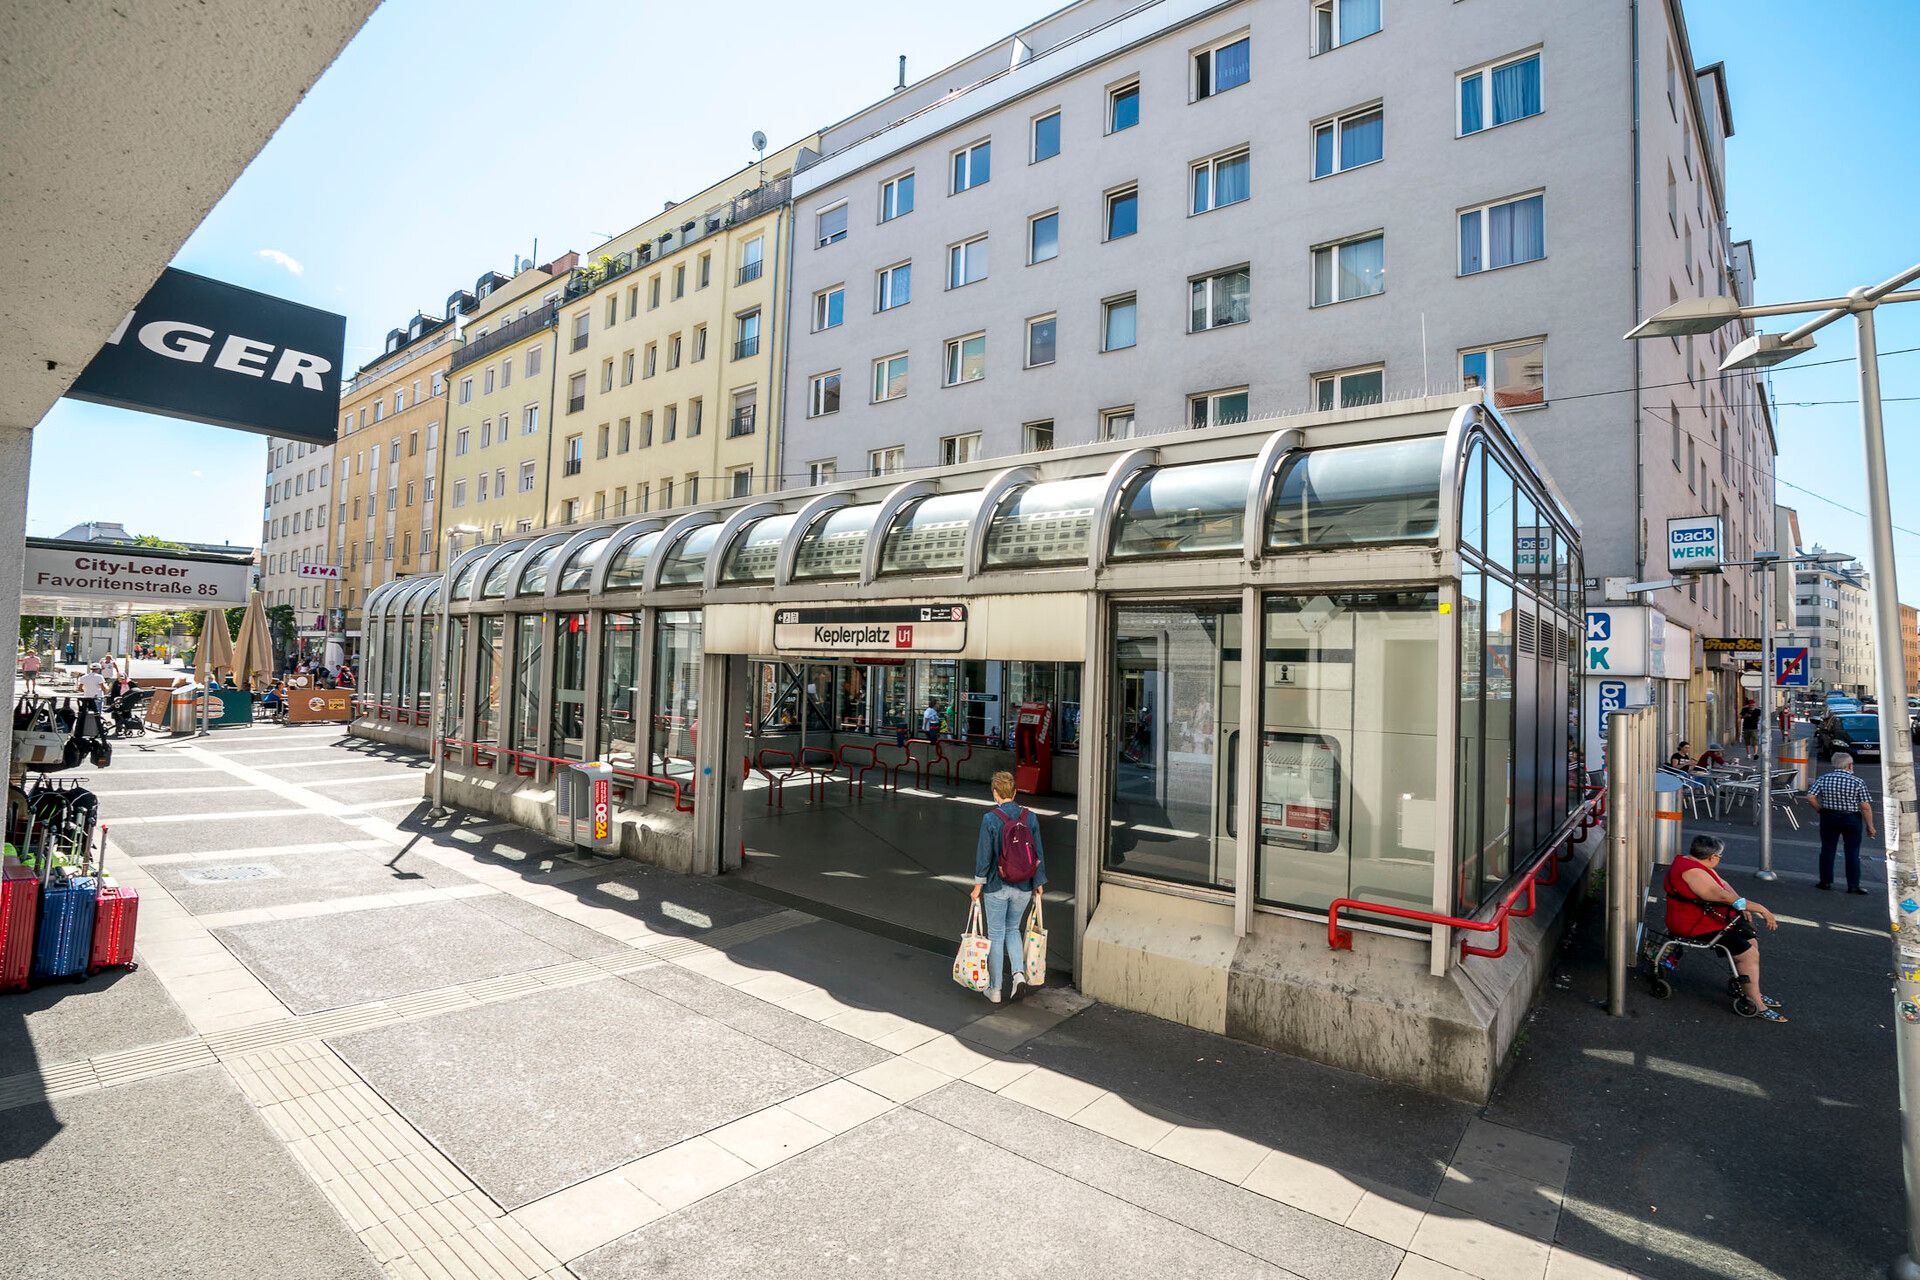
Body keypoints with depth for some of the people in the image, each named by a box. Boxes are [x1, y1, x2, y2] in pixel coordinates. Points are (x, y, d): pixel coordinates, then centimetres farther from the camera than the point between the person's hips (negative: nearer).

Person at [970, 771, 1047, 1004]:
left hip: (996, 886, -3)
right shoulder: (1030, 817, -4)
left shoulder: (990, 819, -14)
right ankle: (1019, 972, 5)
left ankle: (995, 989, 18)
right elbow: (1039, 854, 1)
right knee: (1012, 929, 23)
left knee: (995, 935, 10)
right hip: (1023, 887, 3)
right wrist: (1039, 884, 11)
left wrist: (978, 884, -1)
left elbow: (984, 854, -12)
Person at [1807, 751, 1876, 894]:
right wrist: (1869, 826, -1)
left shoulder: (1823, 779, -4)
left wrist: (1821, 809, 5)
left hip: (1829, 818, 1)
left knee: (1827, 849, 9)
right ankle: (1853, 885, 7)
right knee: (1852, 852, 6)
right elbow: (1865, 807, -11)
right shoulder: (1857, 782, -10)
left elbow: (1810, 797, -10)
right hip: (1852, 819, -1)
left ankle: (1826, 882, 14)